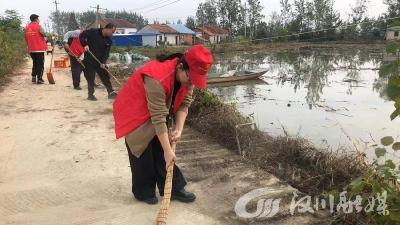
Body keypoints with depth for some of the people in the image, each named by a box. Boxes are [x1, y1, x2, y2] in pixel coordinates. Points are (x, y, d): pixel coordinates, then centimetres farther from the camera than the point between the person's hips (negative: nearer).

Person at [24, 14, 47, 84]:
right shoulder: (38, 26, -10)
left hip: (31, 49, 6)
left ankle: (33, 78, 16)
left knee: (35, 63, 19)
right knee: (40, 64, 0)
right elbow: (44, 34, -8)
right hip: (39, 48, -6)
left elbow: (26, 38, 13)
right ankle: (39, 79, -2)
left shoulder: (26, 28, 9)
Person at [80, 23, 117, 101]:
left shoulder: (109, 40, 0)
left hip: (100, 61, 4)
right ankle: (90, 94, 13)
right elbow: (82, 36, -8)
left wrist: (103, 62, -16)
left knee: (106, 76, 5)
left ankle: (111, 92, 14)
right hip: (89, 60, -4)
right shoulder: (93, 32, -12)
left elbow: (106, 52, -4)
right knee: (90, 78, 1)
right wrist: (85, 45, -22)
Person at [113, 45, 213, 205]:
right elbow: (158, 119, -37)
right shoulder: (157, 79, -40)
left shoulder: (187, 76, -16)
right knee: (143, 154, -3)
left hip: (157, 111, 7)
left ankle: (174, 188, 15)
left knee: (160, 151, 8)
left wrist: (179, 130, -23)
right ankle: (144, 192, 15)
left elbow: (185, 103, -10)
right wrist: (168, 150, -32)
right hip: (135, 114, -7)